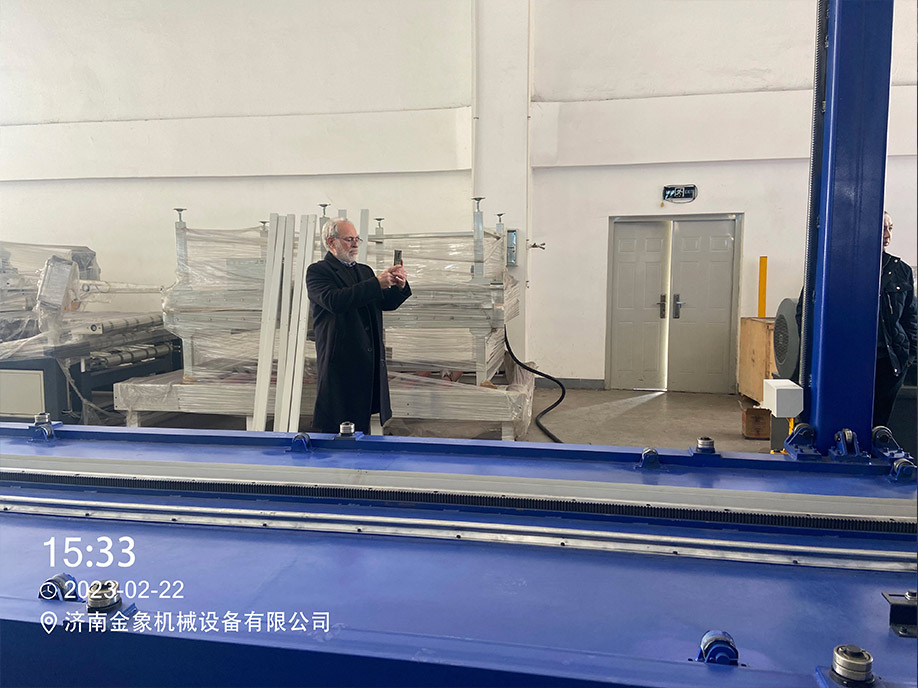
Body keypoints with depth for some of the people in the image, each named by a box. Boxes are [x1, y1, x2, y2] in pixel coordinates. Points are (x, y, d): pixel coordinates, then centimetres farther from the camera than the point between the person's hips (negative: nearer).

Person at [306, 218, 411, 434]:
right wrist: (376, 283, -23)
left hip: (369, 361, 7)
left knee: (361, 427, 11)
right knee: (334, 429, -4)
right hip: (339, 362, -6)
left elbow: (387, 303, 14)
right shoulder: (317, 271, -2)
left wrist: (399, 287, -9)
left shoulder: (365, 271, 20)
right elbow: (334, 301, -21)